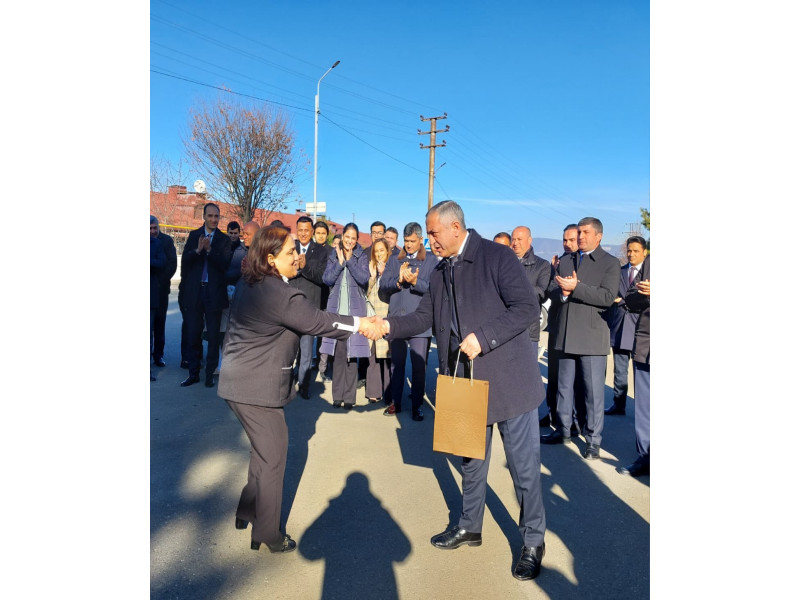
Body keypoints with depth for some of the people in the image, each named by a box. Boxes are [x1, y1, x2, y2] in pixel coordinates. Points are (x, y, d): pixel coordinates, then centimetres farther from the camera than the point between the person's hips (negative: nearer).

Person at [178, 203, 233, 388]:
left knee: (214, 336, 4)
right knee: (193, 334, 8)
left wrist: (209, 250, -20)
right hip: (194, 291, 2)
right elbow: (185, 260, -1)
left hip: (214, 293, -2)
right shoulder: (194, 235, 9)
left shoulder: (224, 240, 1)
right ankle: (193, 373, 19)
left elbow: (225, 264, -10)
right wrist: (198, 250, -17)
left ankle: (210, 374, 15)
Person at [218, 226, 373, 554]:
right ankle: (267, 535, 20)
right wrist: (360, 324, -13)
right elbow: (317, 321, -21)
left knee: (266, 448, 23)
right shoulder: (279, 294, -24)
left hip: (239, 379, 9)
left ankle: (247, 511, 37)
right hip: (257, 387, -9)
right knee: (273, 456, 6)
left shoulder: (248, 283, 7)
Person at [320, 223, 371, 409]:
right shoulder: (333, 254, 10)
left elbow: (364, 278, -9)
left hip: (355, 310, -2)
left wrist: (349, 260, -11)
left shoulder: (362, 256, 5)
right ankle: (338, 395, 11)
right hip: (336, 309, 2)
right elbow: (327, 279, -1)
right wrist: (339, 262, -10)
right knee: (338, 353, 3)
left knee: (352, 353, -3)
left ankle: (349, 397, 5)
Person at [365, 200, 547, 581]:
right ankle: (469, 527, 40)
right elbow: (423, 317, 8)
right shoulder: (440, 272, 9)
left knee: (523, 464, 6)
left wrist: (483, 338, -25)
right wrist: (388, 326, -8)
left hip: (508, 379, -6)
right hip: (466, 381, 7)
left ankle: (533, 542, 26)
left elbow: (527, 308, -18)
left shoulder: (496, 257, -12)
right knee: (470, 458, 20)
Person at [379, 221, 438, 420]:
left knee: (419, 366, 2)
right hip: (396, 321, 3)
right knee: (396, 364, 12)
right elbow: (383, 288, 3)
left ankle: (417, 406, 15)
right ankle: (396, 402, 24)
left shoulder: (432, 261, 0)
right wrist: (399, 280, -14)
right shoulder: (394, 261, 11)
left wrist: (415, 281, -22)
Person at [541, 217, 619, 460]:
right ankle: (563, 431, 30)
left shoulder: (610, 263, -1)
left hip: (592, 335, -5)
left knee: (594, 391, 0)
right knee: (564, 387, 15)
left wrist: (575, 287, -20)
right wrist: (563, 292, -13)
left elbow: (607, 296, -15)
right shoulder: (565, 261, 15)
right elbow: (554, 294, 10)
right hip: (566, 334, 5)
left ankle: (593, 440, 13)